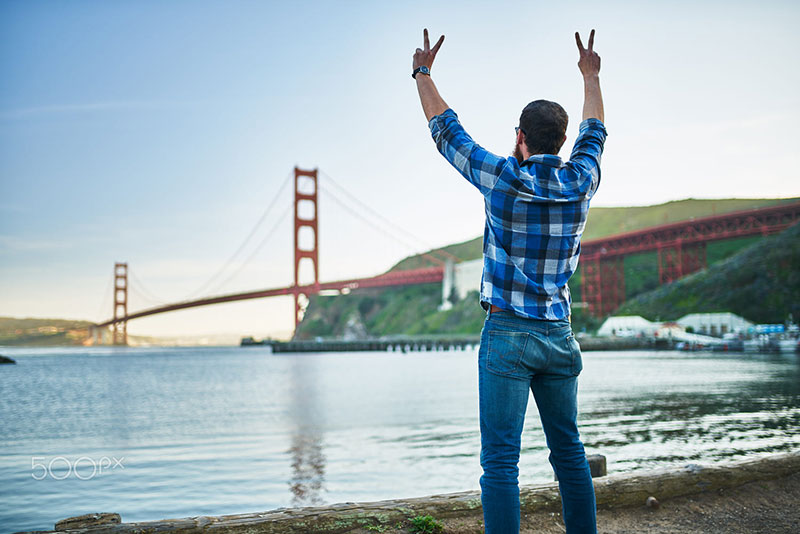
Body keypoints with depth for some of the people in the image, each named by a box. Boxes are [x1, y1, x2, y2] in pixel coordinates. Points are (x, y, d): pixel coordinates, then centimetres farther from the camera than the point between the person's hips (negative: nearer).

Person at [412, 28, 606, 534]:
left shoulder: (503, 179, -8)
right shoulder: (581, 182, 2)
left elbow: (446, 128, 4)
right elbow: (594, 131, 23)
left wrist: (424, 73, 20)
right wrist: (591, 75, 39)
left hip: (507, 333, -4)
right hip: (559, 335, 5)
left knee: (501, 459, -4)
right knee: (569, 450, 13)